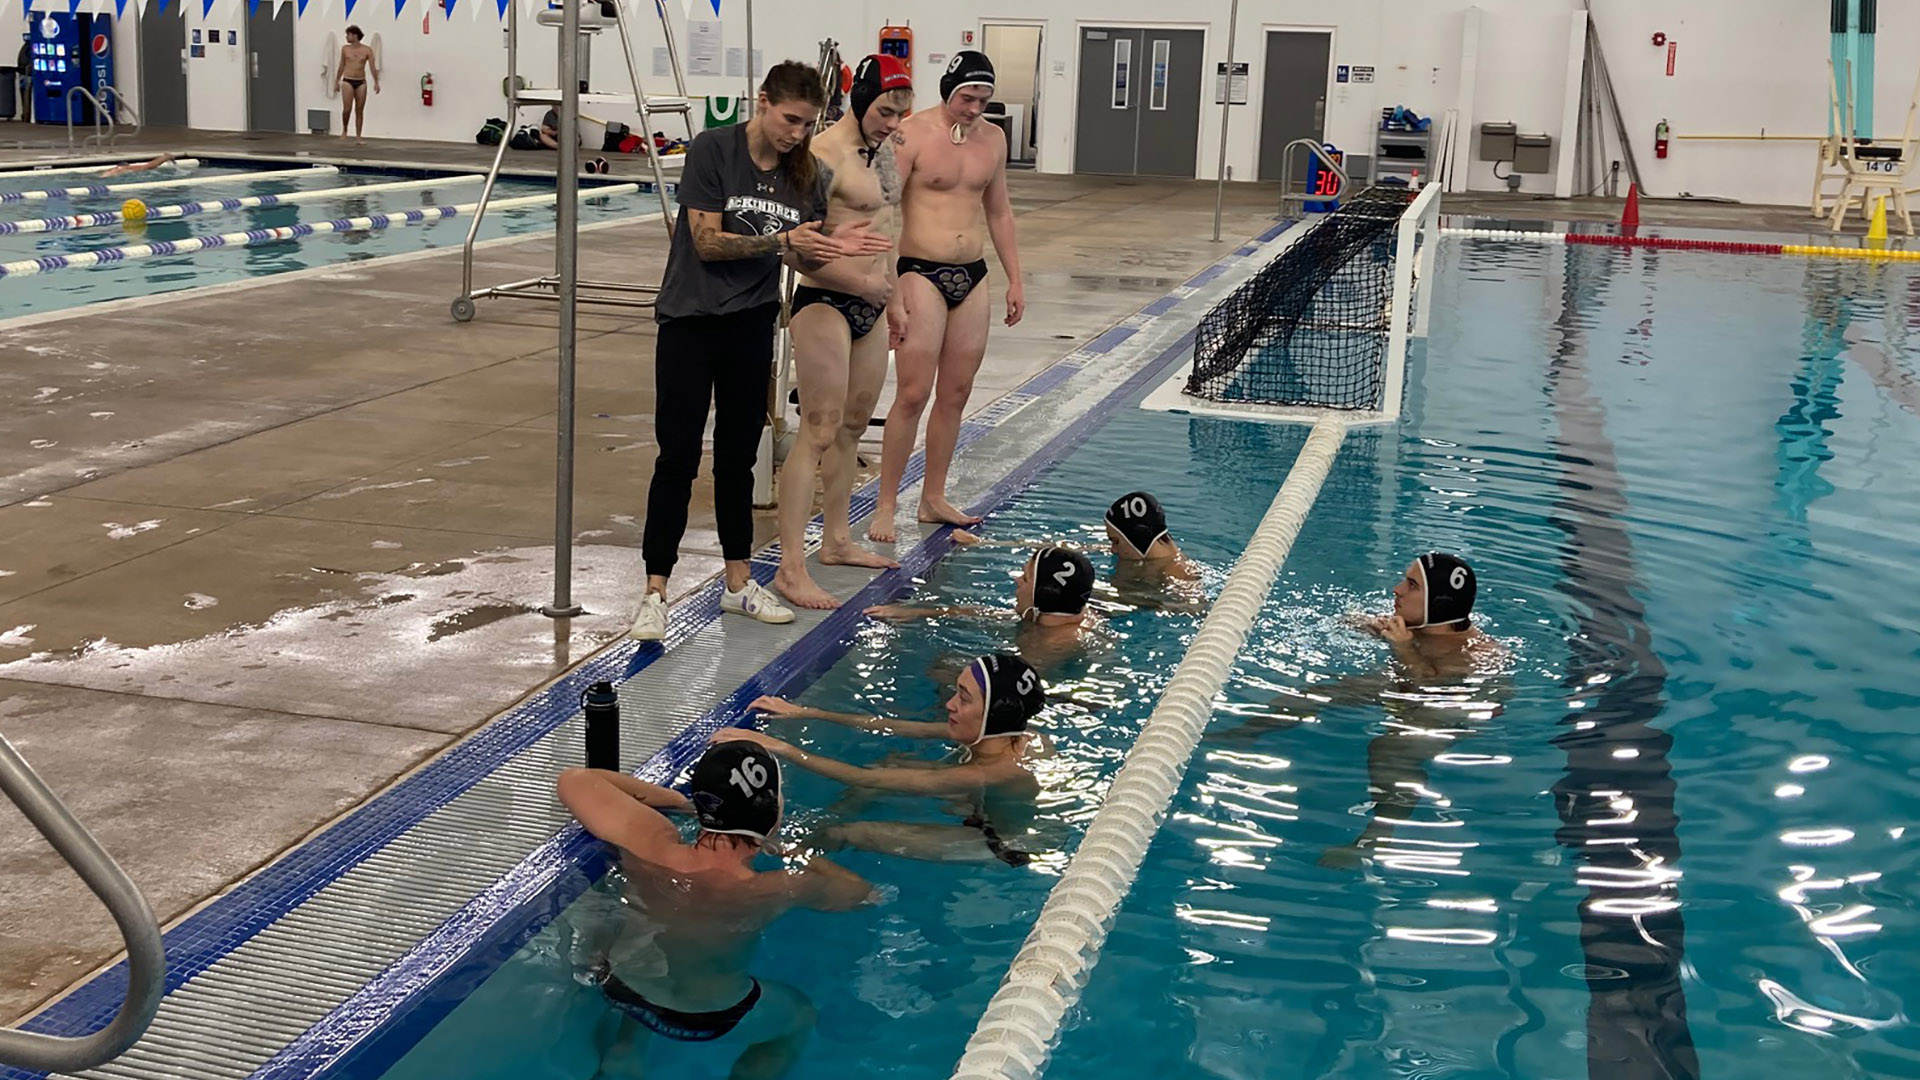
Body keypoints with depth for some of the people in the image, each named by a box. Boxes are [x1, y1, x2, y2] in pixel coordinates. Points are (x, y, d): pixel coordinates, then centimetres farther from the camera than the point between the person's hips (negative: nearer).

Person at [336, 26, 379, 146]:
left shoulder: (367, 49, -1)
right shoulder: (345, 49, 4)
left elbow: (373, 67, -3)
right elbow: (342, 65, 13)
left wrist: (376, 82, -11)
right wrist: (337, 81, 13)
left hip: (361, 82, 0)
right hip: (347, 81, 0)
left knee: (359, 110, 3)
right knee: (347, 109, -12)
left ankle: (358, 137, 9)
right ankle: (344, 130, 11)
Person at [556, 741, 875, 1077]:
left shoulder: (649, 843, -30)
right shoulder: (774, 891, -34)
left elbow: (574, 779, -13)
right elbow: (861, 892, -13)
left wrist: (679, 801, -9)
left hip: (618, 988, 4)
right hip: (702, 1021, -3)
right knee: (801, 1018, 26)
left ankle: (624, 1052, 37)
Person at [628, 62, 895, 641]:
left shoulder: (806, 173, 1)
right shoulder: (712, 149, -12)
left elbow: (804, 263, 4)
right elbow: (707, 242, -17)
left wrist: (833, 245, -17)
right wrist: (781, 240, -26)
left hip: (752, 322, 4)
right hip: (691, 318, -4)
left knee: (739, 455, 13)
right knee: (678, 457, -3)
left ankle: (739, 583, 23)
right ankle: (655, 592, 4)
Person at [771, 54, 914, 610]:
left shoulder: (882, 149, 13)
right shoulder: (825, 154, -16)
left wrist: (892, 295, 24)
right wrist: (863, 281, -22)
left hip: (869, 305, 9)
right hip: (824, 303, -9)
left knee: (852, 426, 16)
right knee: (819, 432, -12)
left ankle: (837, 540, 29)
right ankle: (791, 567, -12)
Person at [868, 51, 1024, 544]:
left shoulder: (993, 138, 11)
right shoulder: (912, 134, -9)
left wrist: (1015, 279, 17)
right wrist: (891, 293, -18)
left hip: (972, 277, 6)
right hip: (921, 275, -6)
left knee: (956, 394, 9)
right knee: (912, 395, -8)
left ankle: (934, 498, 20)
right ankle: (885, 506, 0)